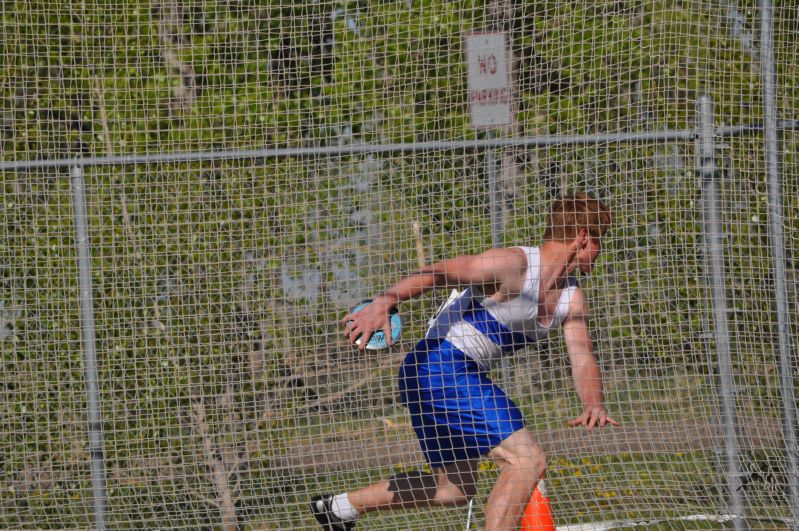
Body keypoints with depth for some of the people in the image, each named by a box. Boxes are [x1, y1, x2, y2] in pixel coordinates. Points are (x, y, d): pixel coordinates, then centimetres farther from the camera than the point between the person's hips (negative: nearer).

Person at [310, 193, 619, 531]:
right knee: (526, 461, -18)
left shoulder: (573, 300, 8)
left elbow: (582, 359, 2)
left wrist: (593, 405, -20)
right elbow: (435, 274, -24)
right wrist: (383, 304, -39)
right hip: (439, 367, -10)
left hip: (468, 376, 10)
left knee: (456, 487, 21)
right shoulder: (513, 264, -19)